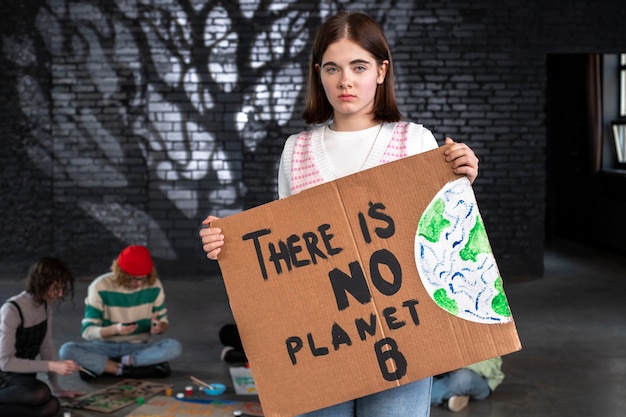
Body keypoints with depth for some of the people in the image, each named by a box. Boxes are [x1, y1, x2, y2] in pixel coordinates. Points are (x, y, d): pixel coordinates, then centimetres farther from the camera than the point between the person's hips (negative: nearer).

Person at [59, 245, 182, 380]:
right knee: (67, 350, -29)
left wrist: (159, 328, -20)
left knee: (174, 347, -29)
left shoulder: (154, 286, -6)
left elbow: (163, 322, 5)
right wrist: (114, 329, -33)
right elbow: (88, 331, -13)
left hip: (139, 348, 1)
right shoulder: (100, 287, -13)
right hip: (106, 347, -1)